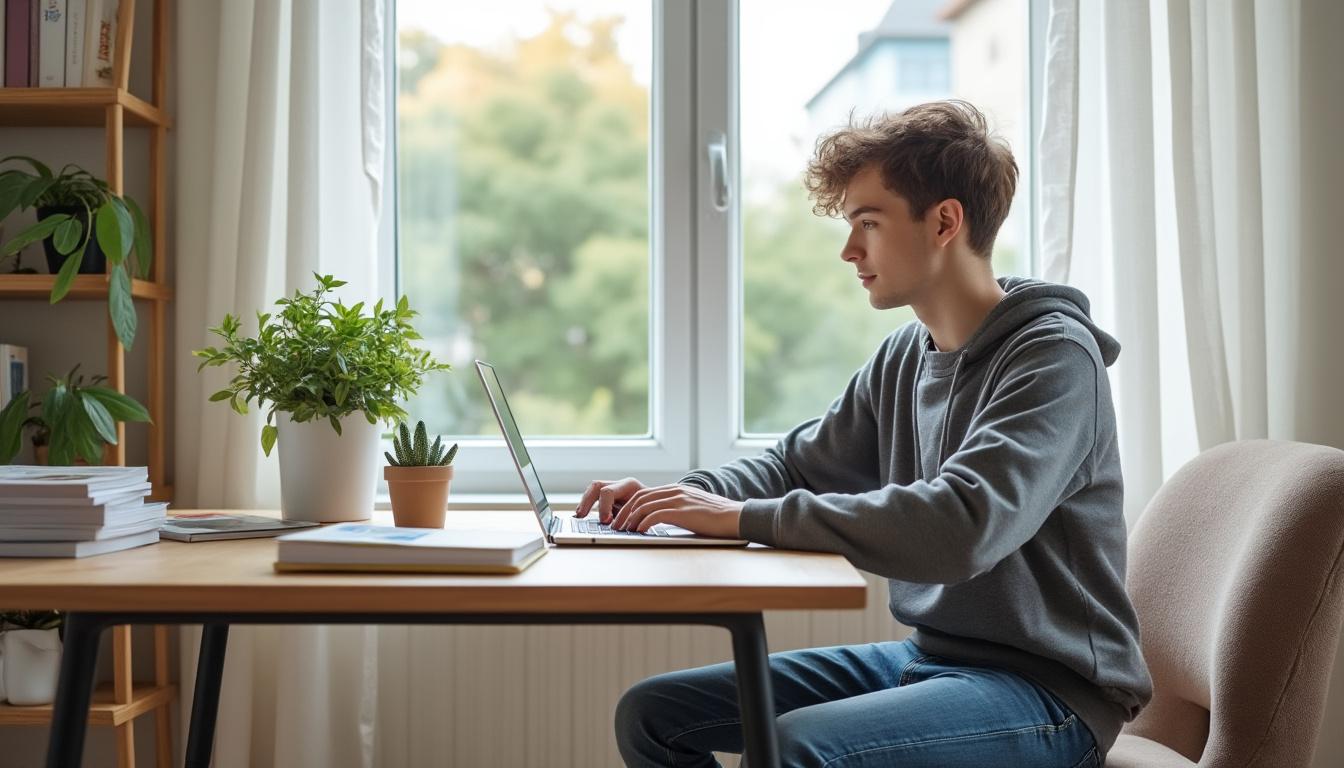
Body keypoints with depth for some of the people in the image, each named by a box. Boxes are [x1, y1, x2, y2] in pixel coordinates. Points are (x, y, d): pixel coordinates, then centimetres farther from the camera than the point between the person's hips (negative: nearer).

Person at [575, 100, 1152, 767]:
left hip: (1044, 686, -7)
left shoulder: (1053, 354, -17)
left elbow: (962, 526, -32)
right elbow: (794, 464, 16)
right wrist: (682, 497, -4)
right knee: (650, 714, 1)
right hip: (926, 656, 8)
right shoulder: (905, 356, 7)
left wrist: (744, 518, -28)